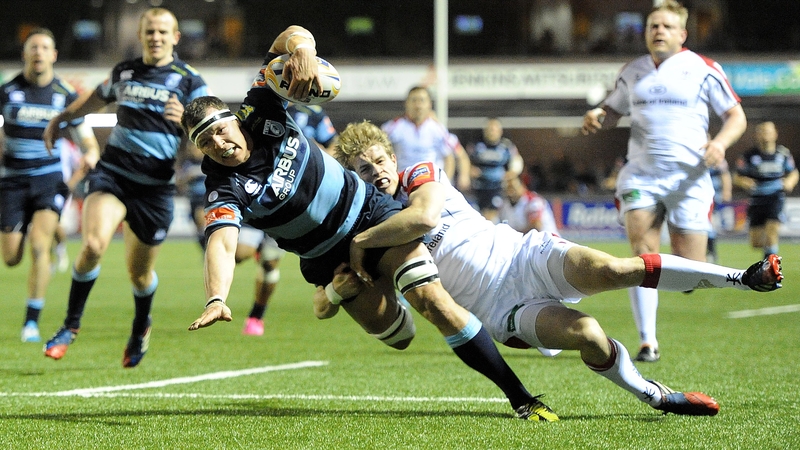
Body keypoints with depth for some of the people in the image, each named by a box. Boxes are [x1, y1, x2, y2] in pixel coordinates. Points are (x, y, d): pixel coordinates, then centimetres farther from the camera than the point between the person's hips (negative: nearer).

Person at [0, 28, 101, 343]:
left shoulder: (66, 96, -1)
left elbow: (89, 144, 3)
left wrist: (90, 156, -18)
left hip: (49, 178, -1)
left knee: (39, 246, -20)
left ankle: (31, 321, -12)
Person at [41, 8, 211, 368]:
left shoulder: (189, 82, -1)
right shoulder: (124, 72, 10)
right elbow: (99, 97, 32)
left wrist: (186, 120, -28)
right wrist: (61, 118, 44)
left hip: (155, 186, -1)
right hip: (112, 174, 2)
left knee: (140, 272, 8)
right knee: (93, 245, -23)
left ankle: (140, 329, 39)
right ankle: (71, 325, -7)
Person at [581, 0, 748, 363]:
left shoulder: (703, 70, 1)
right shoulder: (632, 72, 11)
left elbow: (736, 116, 3)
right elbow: (613, 110, 25)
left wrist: (721, 142, -17)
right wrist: (596, 117, 1)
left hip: (688, 179, -2)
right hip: (640, 176, 2)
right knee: (643, 254, -16)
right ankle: (647, 342, -10)